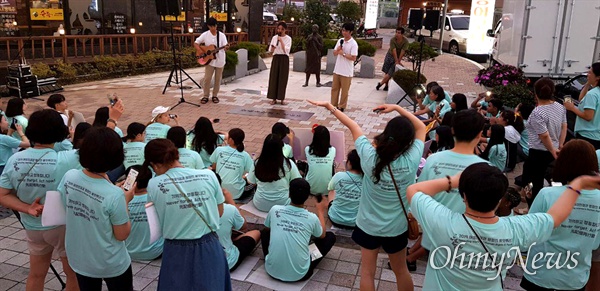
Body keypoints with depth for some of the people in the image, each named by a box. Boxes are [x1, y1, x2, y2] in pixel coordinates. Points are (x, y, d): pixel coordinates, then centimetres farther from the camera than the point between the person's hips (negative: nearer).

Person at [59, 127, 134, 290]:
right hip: (111, 265, -5)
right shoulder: (114, 195, -31)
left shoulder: (69, 177, -16)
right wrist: (125, 201, -8)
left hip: (78, 259, 5)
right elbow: (122, 235, -17)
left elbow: (62, 208, 4)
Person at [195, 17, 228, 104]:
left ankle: (215, 95, 20)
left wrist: (226, 47, -32)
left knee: (218, 79, 7)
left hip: (219, 60, 0)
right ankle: (205, 96, 8)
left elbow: (224, 47, -9)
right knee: (207, 78, -4)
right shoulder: (205, 35, -1)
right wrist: (199, 50, -13)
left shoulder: (222, 35, -3)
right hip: (209, 59, 0)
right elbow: (196, 43, 4)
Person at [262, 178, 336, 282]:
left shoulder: (275, 210, -5)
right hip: (299, 274, -2)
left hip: (272, 270, 2)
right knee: (330, 236, 14)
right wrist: (321, 211, 30)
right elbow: (322, 235, 16)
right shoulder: (312, 218, -8)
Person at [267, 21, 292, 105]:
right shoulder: (274, 37, 7)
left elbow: (286, 50, -13)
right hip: (276, 58, 3)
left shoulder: (288, 38, -1)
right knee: (274, 78, 0)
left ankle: (282, 98, 8)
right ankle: (274, 98, 7)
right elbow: (271, 51, 7)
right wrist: (273, 47, -15)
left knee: (283, 79, 0)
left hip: (284, 59, -2)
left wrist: (281, 41, -16)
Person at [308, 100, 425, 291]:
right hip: (397, 227, 1)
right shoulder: (411, 161, -25)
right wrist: (397, 107, -10)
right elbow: (421, 127, -10)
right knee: (401, 270, 24)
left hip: (368, 225, 0)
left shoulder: (370, 158, -25)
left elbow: (353, 126, -13)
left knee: (367, 272, 16)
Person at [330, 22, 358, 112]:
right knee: (334, 88, 12)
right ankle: (334, 105, 23)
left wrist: (343, 53, -16)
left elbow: (353, 58, -18)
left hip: (347, 72, -6)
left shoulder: (353, 44, -13)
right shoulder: (340, 41, 7)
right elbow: (334, 53, 10)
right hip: (337, 70, 6)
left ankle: (341, 107, 16)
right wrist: (338, 49, -10)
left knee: (344, 90, 5)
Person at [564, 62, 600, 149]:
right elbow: (581, 100, 19)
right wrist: (587, 84, 10)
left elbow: (588, 116, -22)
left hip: (587, 136, -9)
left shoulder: (592, 94, -19)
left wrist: (572, 108, -10)